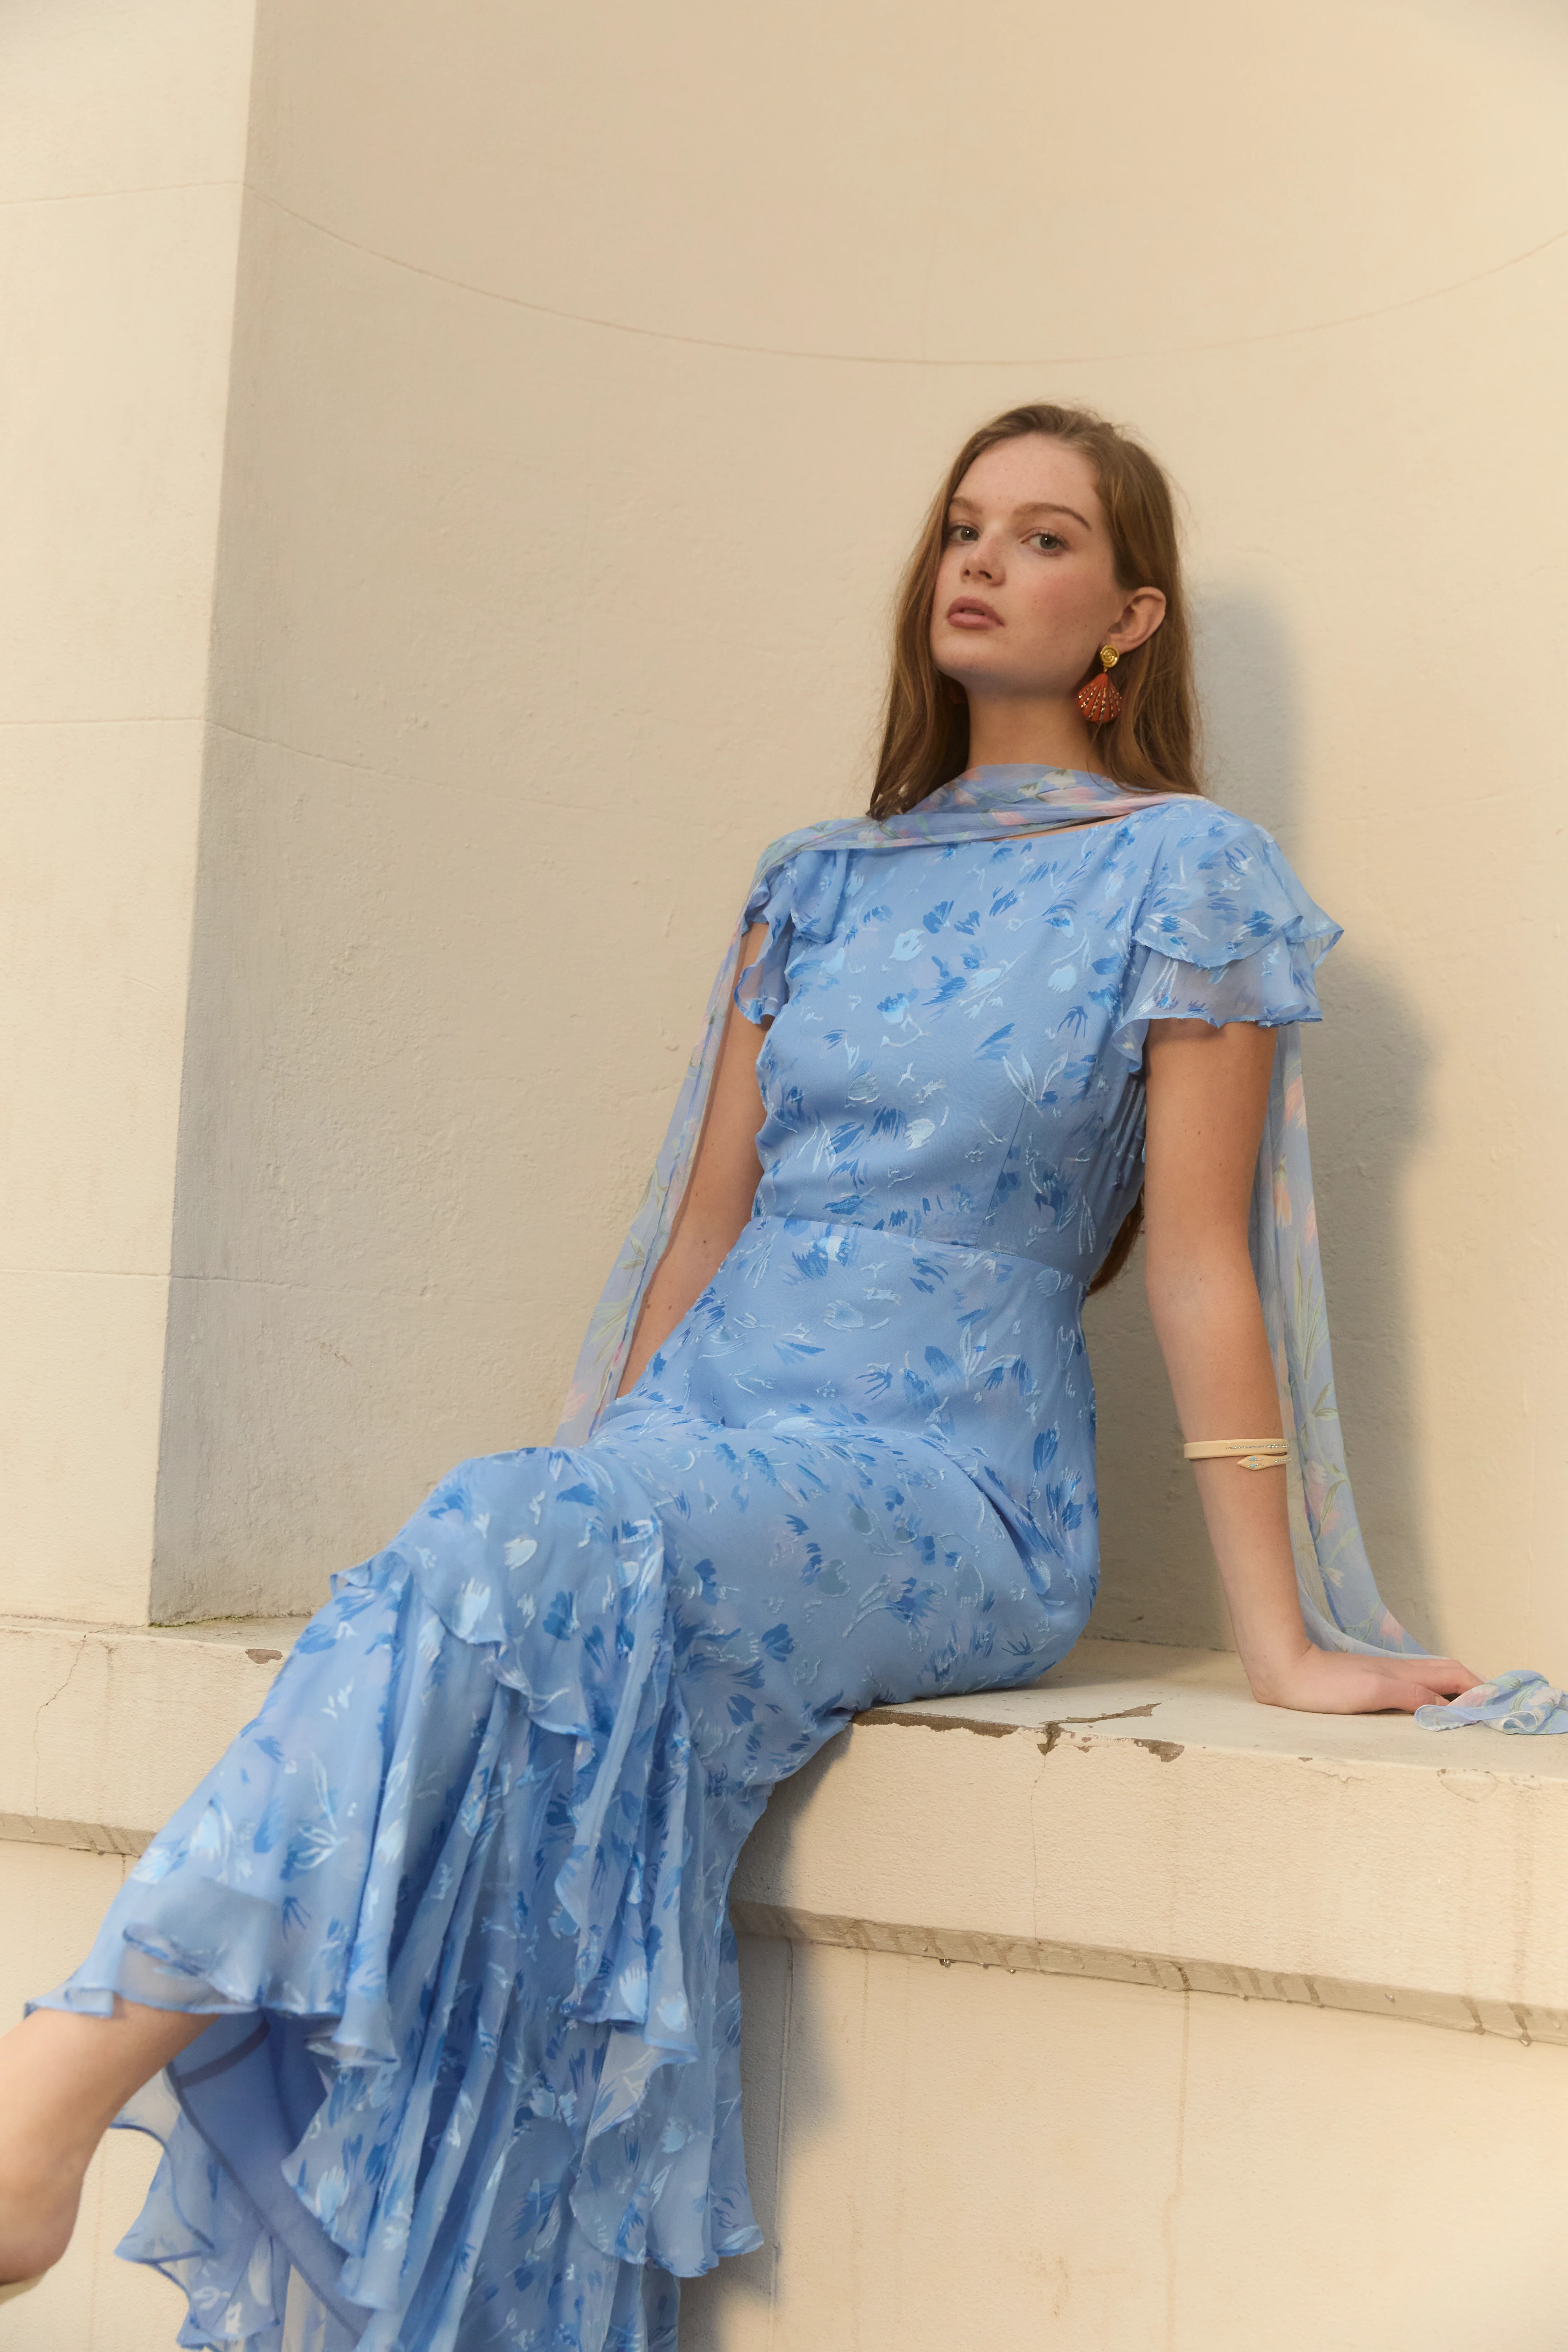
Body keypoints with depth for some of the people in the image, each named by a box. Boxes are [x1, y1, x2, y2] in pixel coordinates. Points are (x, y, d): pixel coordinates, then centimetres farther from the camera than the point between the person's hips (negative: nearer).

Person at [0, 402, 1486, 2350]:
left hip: (952, 1484, -4)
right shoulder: (820, 882, 18)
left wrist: (1277, 1644, -6)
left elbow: (1197, 1261, -3)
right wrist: (592, 1455, 5)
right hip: (704, 1438, 5)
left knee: (533, 1555, -32)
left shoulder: (1186, 871, 2)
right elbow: (704, 1220, 15)